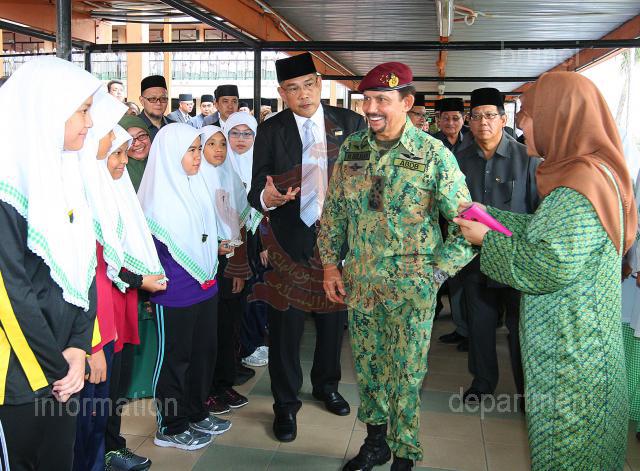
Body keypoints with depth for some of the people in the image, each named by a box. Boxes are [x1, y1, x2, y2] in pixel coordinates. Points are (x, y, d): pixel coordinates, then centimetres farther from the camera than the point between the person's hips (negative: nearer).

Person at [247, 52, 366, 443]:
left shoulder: (351, 123, 0)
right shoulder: (271, 131, -2)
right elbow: (257, 190, -4)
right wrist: (267, 198, -28)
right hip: (291, 240, -1)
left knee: (333, 317, 17)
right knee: (286, 325, 5)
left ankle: (327, 385, 41)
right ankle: (286, 403, 25)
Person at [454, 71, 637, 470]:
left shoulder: (581, 184, -25)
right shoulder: (592, 172, 7)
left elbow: (549, 267, -28)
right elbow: (546, 231, 14)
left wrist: (488, 239, -15)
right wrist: (489, 214, 11)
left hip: (570, 344, -9)